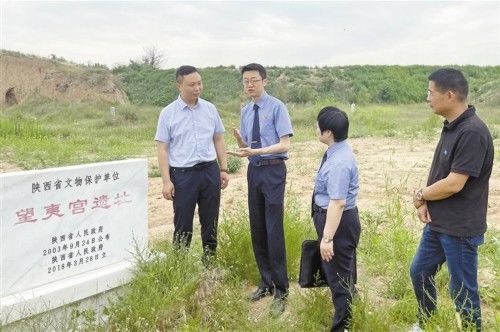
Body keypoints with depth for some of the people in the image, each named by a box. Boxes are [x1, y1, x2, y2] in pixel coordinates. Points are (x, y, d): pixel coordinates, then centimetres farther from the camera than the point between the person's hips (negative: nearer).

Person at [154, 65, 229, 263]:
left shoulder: (210, 109, 6)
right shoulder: (168, 113, -3)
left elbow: (218, 140, 12)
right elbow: (162, 149, -4)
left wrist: (224, 169, 6)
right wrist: (166, 181, -10)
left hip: (210, 171, 3)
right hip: (183, 174, -3)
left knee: (210, 223, 12)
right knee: (183, 226, 4)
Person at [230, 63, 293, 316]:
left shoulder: (277, 107, -8)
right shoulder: (246, 111, 11)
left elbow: (285, 144, -15)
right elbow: (247, 146, 14)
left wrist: (255, 151, -26)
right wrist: (240, 140, -9)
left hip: (273, 171, -6)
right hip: (254, 171, 7)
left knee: (274, 231, -5)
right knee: (257, 230, 12)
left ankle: (281, 291, 8)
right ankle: (266, 283, 28)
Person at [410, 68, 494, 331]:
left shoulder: (472, 132, -23)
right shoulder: (450, 127, 6)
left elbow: (453, 184, -25)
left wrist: (420, 195, -8)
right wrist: (424, 203, -4)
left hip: (460, 228, -10)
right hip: (438, 222, 10)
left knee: (462, 291, 5)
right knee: (419, 272, 22)